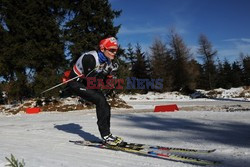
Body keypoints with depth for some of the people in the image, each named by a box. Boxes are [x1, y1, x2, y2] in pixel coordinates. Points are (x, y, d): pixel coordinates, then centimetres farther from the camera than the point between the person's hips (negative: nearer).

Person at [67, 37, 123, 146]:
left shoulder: (107, 60, -4)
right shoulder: (90, 58, -28)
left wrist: (109, 73, -18)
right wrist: (104, 71, -36)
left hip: (87, 83, 8)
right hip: (76, 83, -8)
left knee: (105, 106, -4)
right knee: (101, 101, -23)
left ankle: (106, 133, 4)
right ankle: (105, 135, -18)